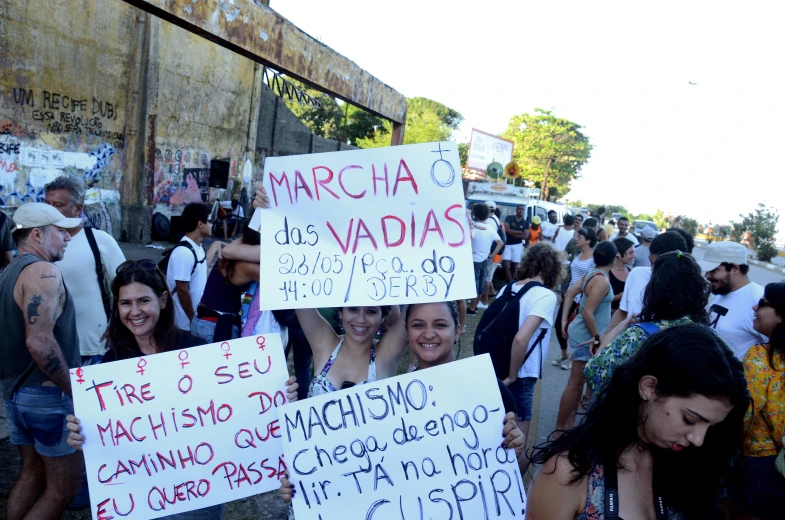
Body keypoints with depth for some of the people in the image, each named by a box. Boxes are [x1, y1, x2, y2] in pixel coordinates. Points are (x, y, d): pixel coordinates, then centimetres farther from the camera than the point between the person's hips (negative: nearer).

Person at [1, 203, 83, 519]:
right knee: (64, 486, 4)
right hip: (47, 394, -9)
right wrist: (75, 391, -19)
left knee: (32, 473, 21)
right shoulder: (43, 271, -18)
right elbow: (39, 342, -27)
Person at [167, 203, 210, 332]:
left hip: (198, 317, 8)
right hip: (185, 323, -8)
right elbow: (182, 290, -21)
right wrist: (193, 320, -15)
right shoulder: (183, 253, -23)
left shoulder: (199, 249, 4)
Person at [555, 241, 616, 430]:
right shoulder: (602, 281, -21)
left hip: (582, 332, 9)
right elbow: (587, 313, -24)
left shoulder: (591, 274, 6)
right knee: (575, 383, -1)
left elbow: (569, 294, 11)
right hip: (586, 337, -9)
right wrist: (596, 337, -15)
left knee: (579, 380, 19)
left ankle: (570, 419, 31)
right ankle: (560, 428, 8)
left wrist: (564, 320, 12)